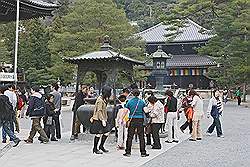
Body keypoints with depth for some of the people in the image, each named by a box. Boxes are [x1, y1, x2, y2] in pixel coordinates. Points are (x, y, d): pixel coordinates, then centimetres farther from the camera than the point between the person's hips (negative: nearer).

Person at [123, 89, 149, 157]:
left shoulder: (129, 101, -2)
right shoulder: (142, 102, -1)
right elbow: (145, 110, -1)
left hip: (132, 120, 0)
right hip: (140, 120, 0)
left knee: (130, 137, 6)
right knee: (141, 137, 5)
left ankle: (128, 152, 9)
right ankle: (143, 152, 8)